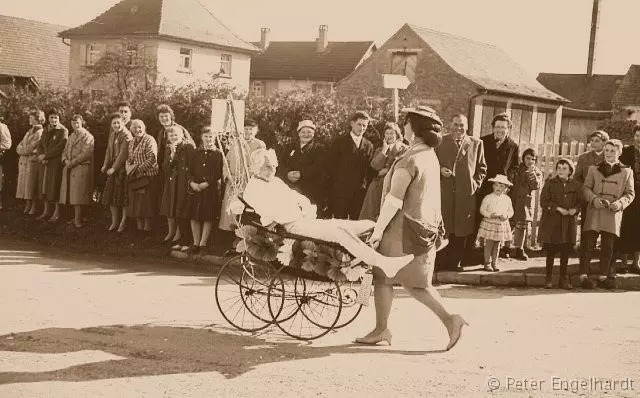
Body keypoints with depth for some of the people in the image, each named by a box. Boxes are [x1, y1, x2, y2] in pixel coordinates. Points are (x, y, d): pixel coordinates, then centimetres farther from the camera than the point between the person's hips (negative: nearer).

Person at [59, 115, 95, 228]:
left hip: (81, 168, -7)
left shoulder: (87, 137, -5)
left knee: (78, 196, -9)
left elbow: (86, 153, -15)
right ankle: (75, 217, 8)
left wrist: (73, 162, -14)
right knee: (72, 194, 4)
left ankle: (78, 220, -8)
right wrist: (65, 160, -1)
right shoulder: (71, 136, 21)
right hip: (69, 169, 7)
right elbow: (65, 151, 21)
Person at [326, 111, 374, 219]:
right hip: (340, 192, -3)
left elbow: (370, 170, 13)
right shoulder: (340, 141, 3)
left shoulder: (369, 146, 13)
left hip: (359, 193, 3)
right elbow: (330, 165, 1)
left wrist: (365, 185, 2)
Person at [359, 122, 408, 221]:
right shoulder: (379, 150, 19)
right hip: (378, 188, 4)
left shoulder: (404, 149, 4)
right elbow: (375, 166, 2)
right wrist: (384, 150, -3)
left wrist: (386, 171, -1)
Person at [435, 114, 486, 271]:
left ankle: (455, 261, 12)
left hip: (466, 192, 1)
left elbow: (482, 168, 13)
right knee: (442, 228, -2)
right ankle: (439, 262, 5)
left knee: (461, 230, 3)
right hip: (444, 191, -1)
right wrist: (440, 170, -6)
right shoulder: (441, 142, 9)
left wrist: (476, 184, 2)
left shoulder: (476, 143, 9)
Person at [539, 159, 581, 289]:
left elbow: (579, 202, 9)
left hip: (568, 224, 2)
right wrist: (558, 209, -15)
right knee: (551, 252, 1)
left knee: (565, 252, 5)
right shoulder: (550, 183, 1)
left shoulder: (575, 185, 7)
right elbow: (544, 202, -5)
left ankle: (564, 279, 14)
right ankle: (548, 278, 10)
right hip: (551, 222, -2)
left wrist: (575, 209, -12)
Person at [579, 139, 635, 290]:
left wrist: (620, 203, -12)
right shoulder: (593, 169, 12)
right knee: (589, 243, -6)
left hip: (613, 214, 1)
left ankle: (603, 276, 11)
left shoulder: (626, 172, 11)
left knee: (608, 247, 3)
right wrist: (593, 199, -13)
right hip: (594, 211, 0)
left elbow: (630, 193, 8)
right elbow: (586, 188, 7)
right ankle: (583, 275, -4)